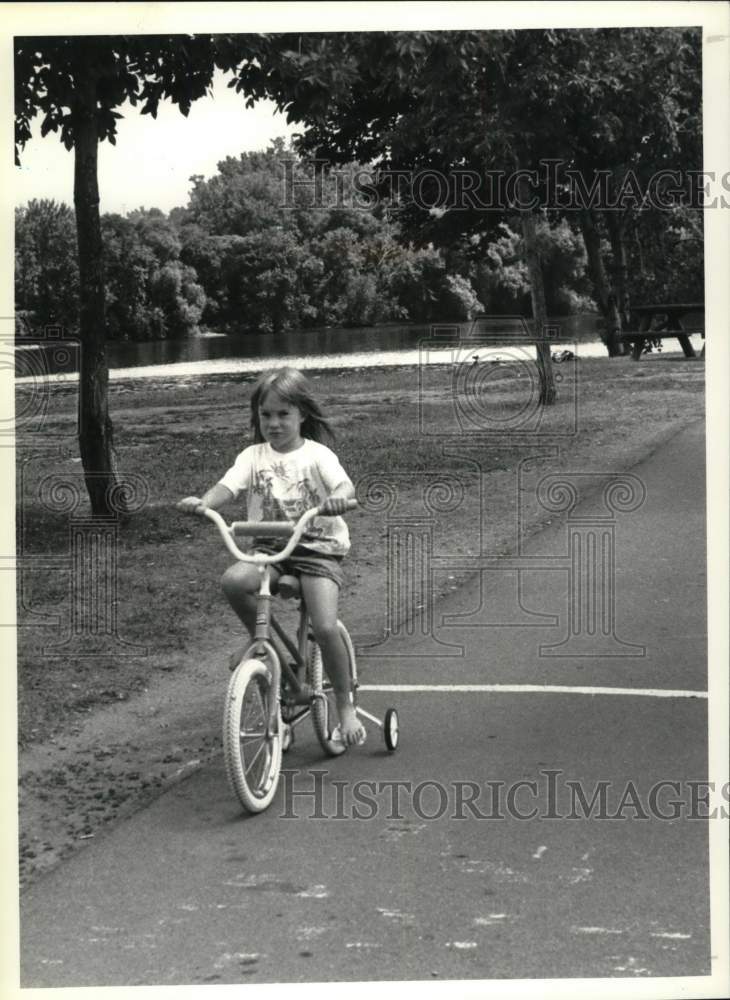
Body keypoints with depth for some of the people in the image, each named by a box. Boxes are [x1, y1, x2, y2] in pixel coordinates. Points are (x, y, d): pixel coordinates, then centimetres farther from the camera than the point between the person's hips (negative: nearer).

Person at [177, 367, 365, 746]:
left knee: (325, 628, -19)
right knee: (233, 581, -30)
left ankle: (345, 707, 1)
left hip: (318, 547, -3)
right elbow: (228, 486, -10)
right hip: (269, 547, 3)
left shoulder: (317, 455, -1)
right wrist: (202, 502, -32)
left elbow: (345, 485, -19)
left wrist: (338, 498, -44)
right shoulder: (253, 456, 6)